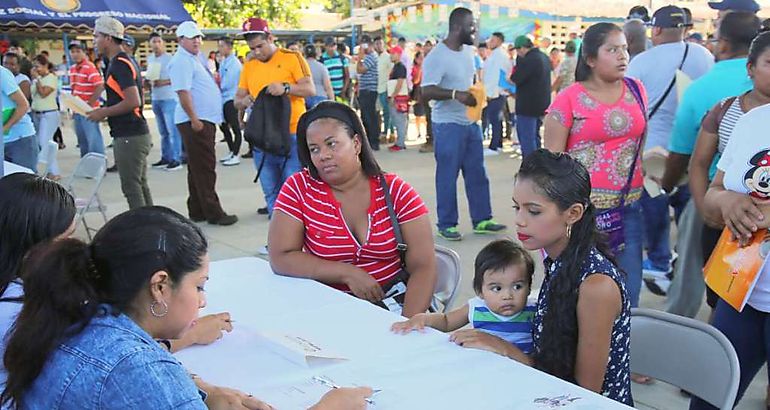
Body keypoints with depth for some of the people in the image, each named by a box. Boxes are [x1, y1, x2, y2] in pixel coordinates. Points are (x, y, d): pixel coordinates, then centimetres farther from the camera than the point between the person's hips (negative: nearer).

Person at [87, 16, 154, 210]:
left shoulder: (119, 64, -15)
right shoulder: (124, 61, 16)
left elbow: (133, 101, -24)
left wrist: (104, 112, -13)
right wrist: (105, 111, 14)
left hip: (128, 136, -10)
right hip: (136, 134, 10)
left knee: (131, 186, -5)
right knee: (140, 184, 14)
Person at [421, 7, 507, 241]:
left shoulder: (468, 51, 10)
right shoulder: (437, 56, -15)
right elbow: (426, 92, -21)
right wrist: (455, 94, -33)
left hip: (471, 123, 8)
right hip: (448, 125, -8)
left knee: (477, 173, 11)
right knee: (447, 177, 0)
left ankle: (481, 220, 21)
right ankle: (446, 225, 11)